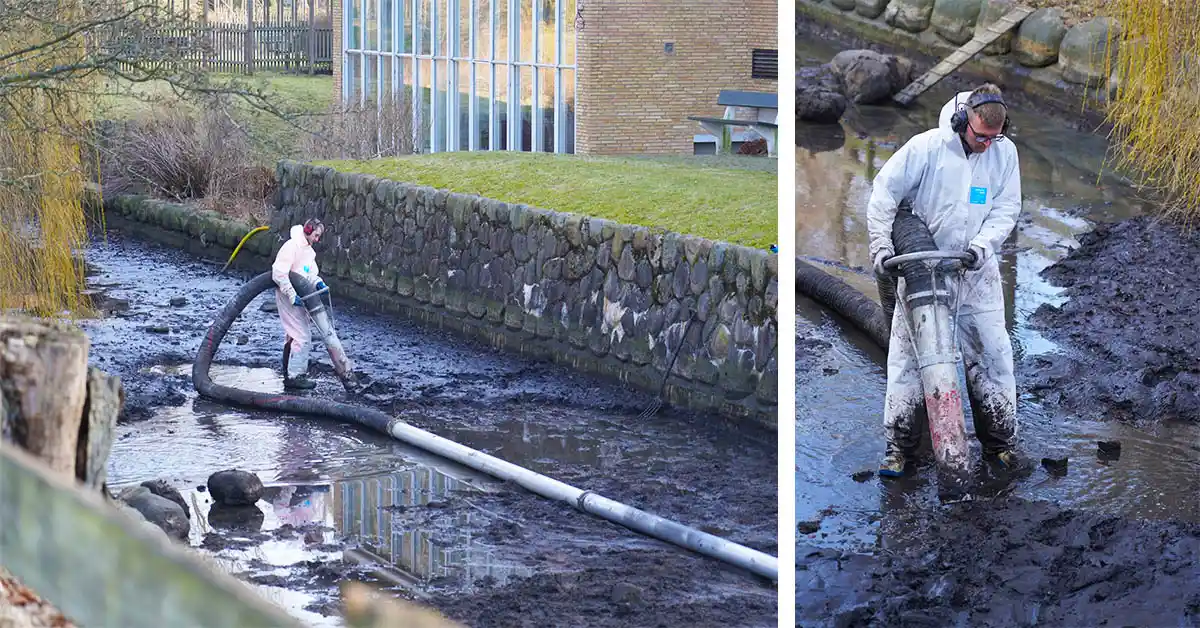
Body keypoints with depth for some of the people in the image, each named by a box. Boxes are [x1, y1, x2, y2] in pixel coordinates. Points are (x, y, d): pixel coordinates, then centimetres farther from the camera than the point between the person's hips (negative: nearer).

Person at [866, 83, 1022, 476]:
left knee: (992, 354, 2)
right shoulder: (927, 146, -10)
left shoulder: (1004, 153, 0)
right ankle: (899, 444, 5)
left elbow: (1006, 208, 2)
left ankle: (1000, 440, 15)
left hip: (976, 271, 2)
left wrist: (982, 244, -14)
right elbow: (884, 190, -6)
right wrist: (881, 243, -12)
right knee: (906, 354, -2)